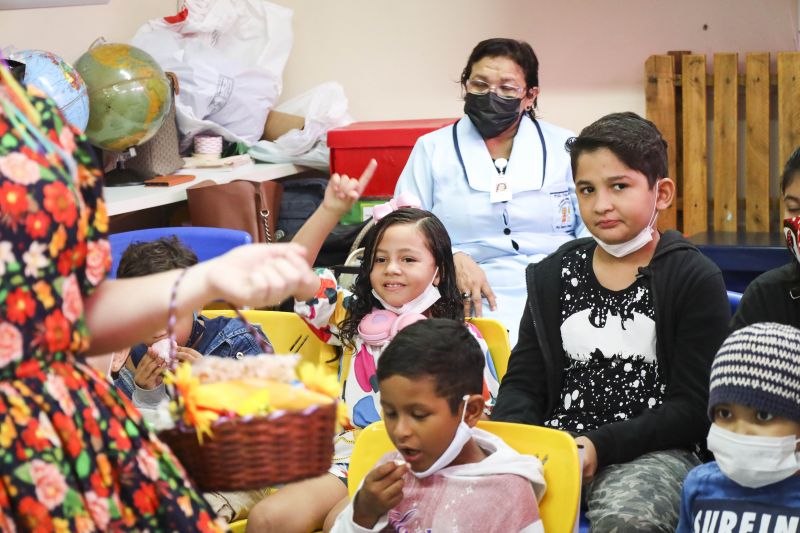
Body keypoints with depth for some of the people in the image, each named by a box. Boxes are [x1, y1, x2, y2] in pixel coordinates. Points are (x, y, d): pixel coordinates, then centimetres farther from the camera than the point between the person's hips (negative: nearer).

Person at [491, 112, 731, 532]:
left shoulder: (696, 280, 2)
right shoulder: (553, 277, 16)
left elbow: (693, 407, -4)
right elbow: (522, 382, 13)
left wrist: (602, 446, -15)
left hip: (652, 450, -3)